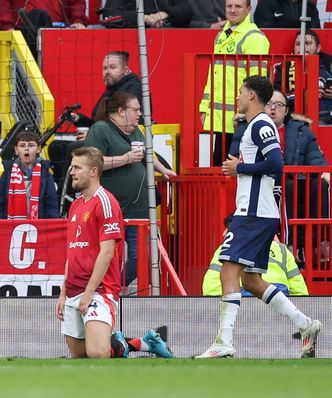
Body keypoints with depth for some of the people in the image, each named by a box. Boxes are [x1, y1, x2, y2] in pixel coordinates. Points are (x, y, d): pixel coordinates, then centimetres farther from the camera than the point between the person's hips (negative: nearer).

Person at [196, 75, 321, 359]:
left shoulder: (261, 125, -10)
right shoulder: (257, 126, 21)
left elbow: (276, 164, -21)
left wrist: (239, 168, -12)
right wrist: (239, 167, 16)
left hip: (254, 214, -11)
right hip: (262, 215, 11)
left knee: (230, 271, -15)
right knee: (251, 280, 12)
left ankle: (224, 343, -21)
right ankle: (306, 325, 14)